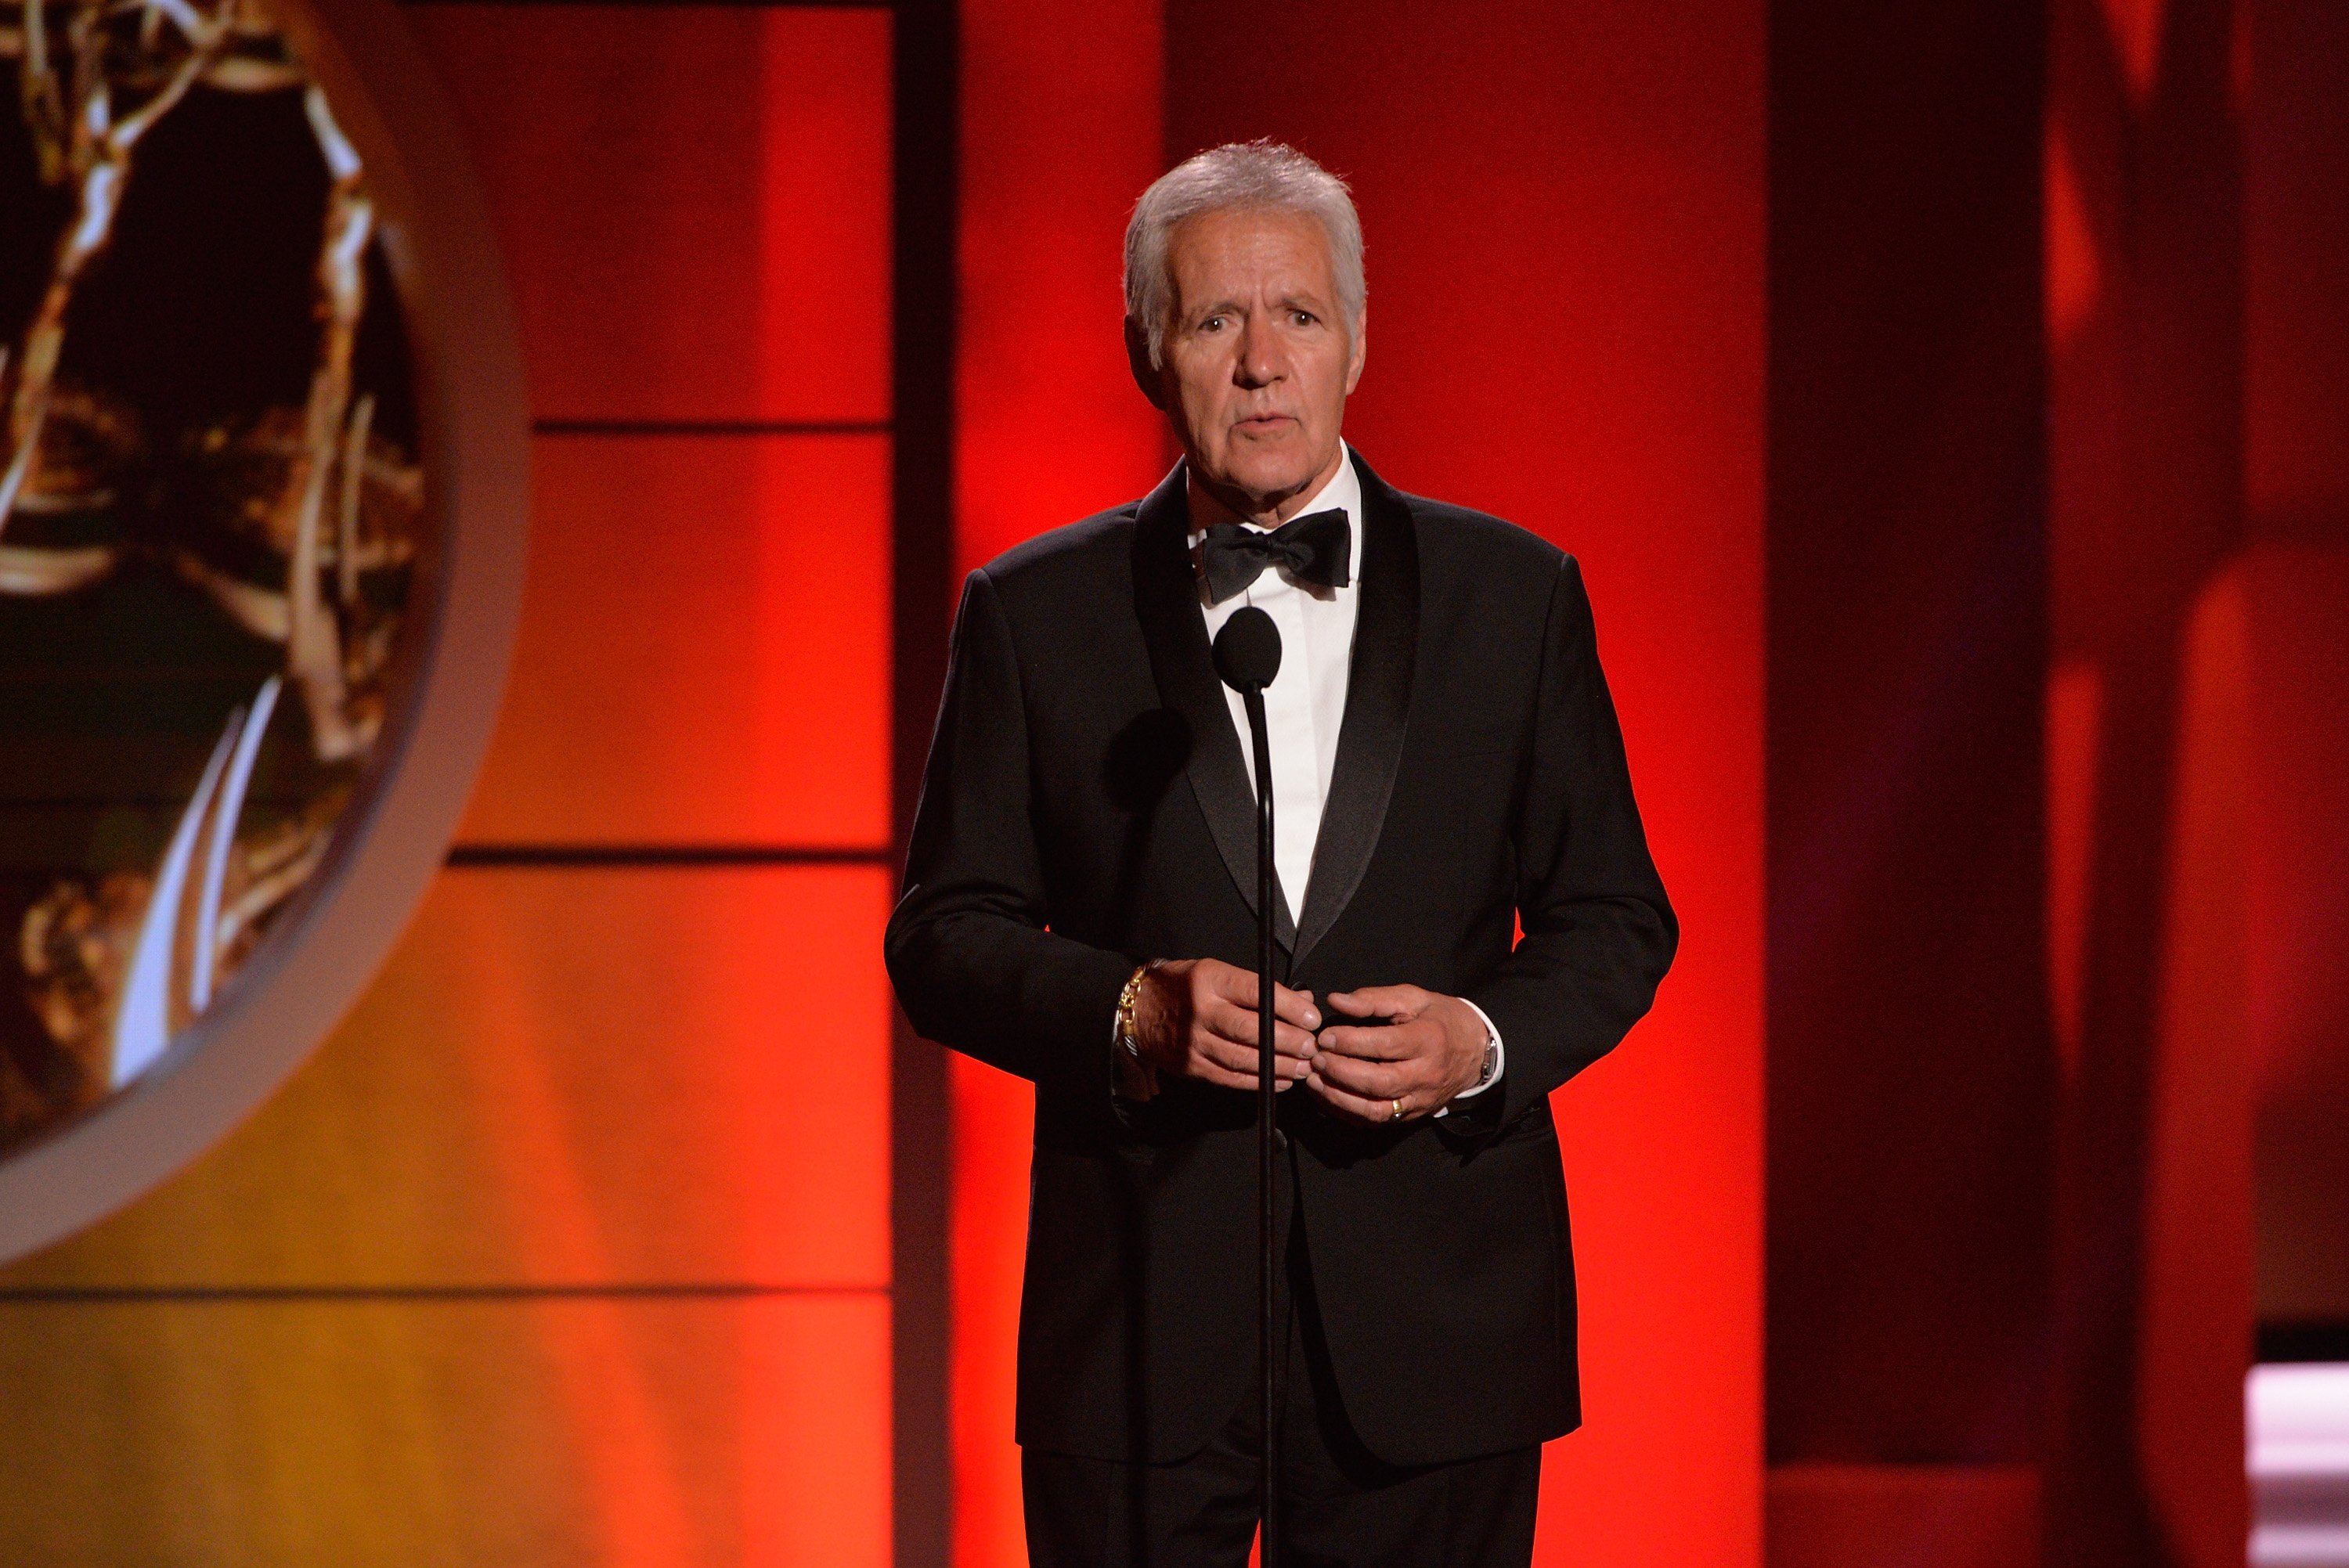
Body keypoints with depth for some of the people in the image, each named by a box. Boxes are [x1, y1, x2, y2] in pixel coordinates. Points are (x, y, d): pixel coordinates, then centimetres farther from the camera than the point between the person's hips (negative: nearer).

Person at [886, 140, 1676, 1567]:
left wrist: (1484, 1040, -11)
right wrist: (1131, 1012, -14)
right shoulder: (1035, 616, 6)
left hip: (1433, 1326, 0)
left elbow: (1616, 919, 9)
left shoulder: (1515, 594, 7)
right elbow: (945, 936, 5)